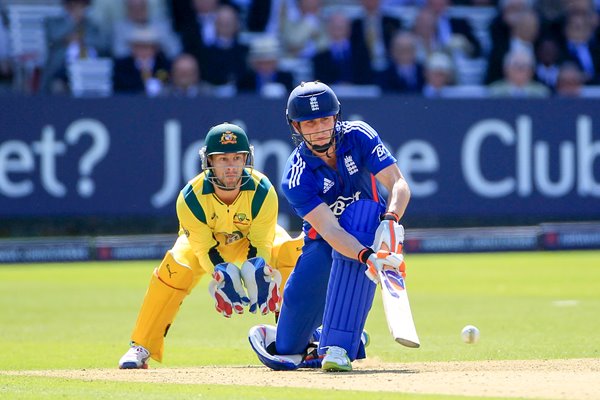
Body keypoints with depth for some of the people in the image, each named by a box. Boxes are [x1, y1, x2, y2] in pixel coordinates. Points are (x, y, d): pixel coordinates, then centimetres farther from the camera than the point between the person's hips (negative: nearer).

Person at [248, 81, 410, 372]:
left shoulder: (358, 136, -17)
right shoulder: (297, 177, -22)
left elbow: (398, 184, -23)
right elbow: (329, 230, -32)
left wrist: (390, 220, -44)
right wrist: (368, 257, -50)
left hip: (371, 234, 1)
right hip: (323, 245, -1)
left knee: (361, 208, -37)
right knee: (287, 354, -7)